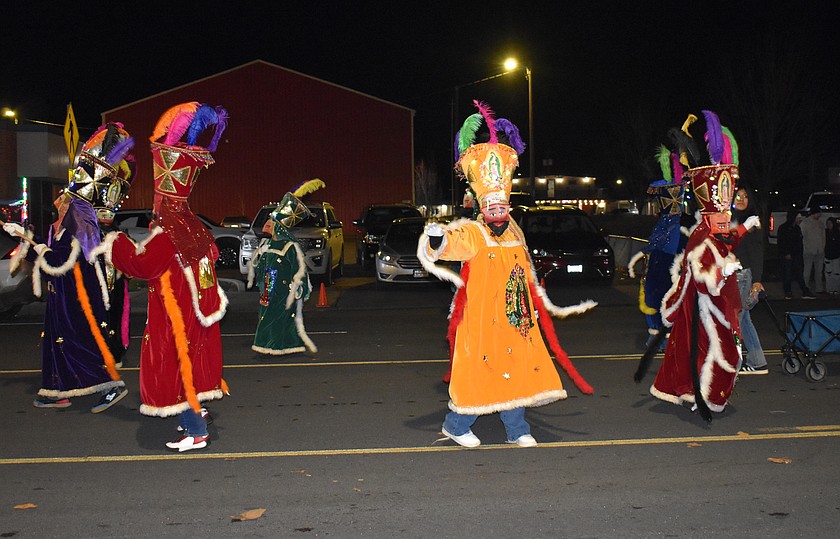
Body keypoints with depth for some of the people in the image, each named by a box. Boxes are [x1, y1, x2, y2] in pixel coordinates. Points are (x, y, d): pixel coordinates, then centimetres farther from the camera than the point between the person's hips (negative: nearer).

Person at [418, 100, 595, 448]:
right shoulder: (472, 234, -10)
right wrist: (436, 240, -55)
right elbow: (453, 244, -33)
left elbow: (527, 273, 23)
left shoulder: (515, 233, 12)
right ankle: (456, 425, 17)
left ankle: (517, 429, 23)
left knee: (515, 370, 10)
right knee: (480, 371, -1)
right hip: (482, 319, -7)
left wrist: (541, 301, 27)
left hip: (515, 319, 7)